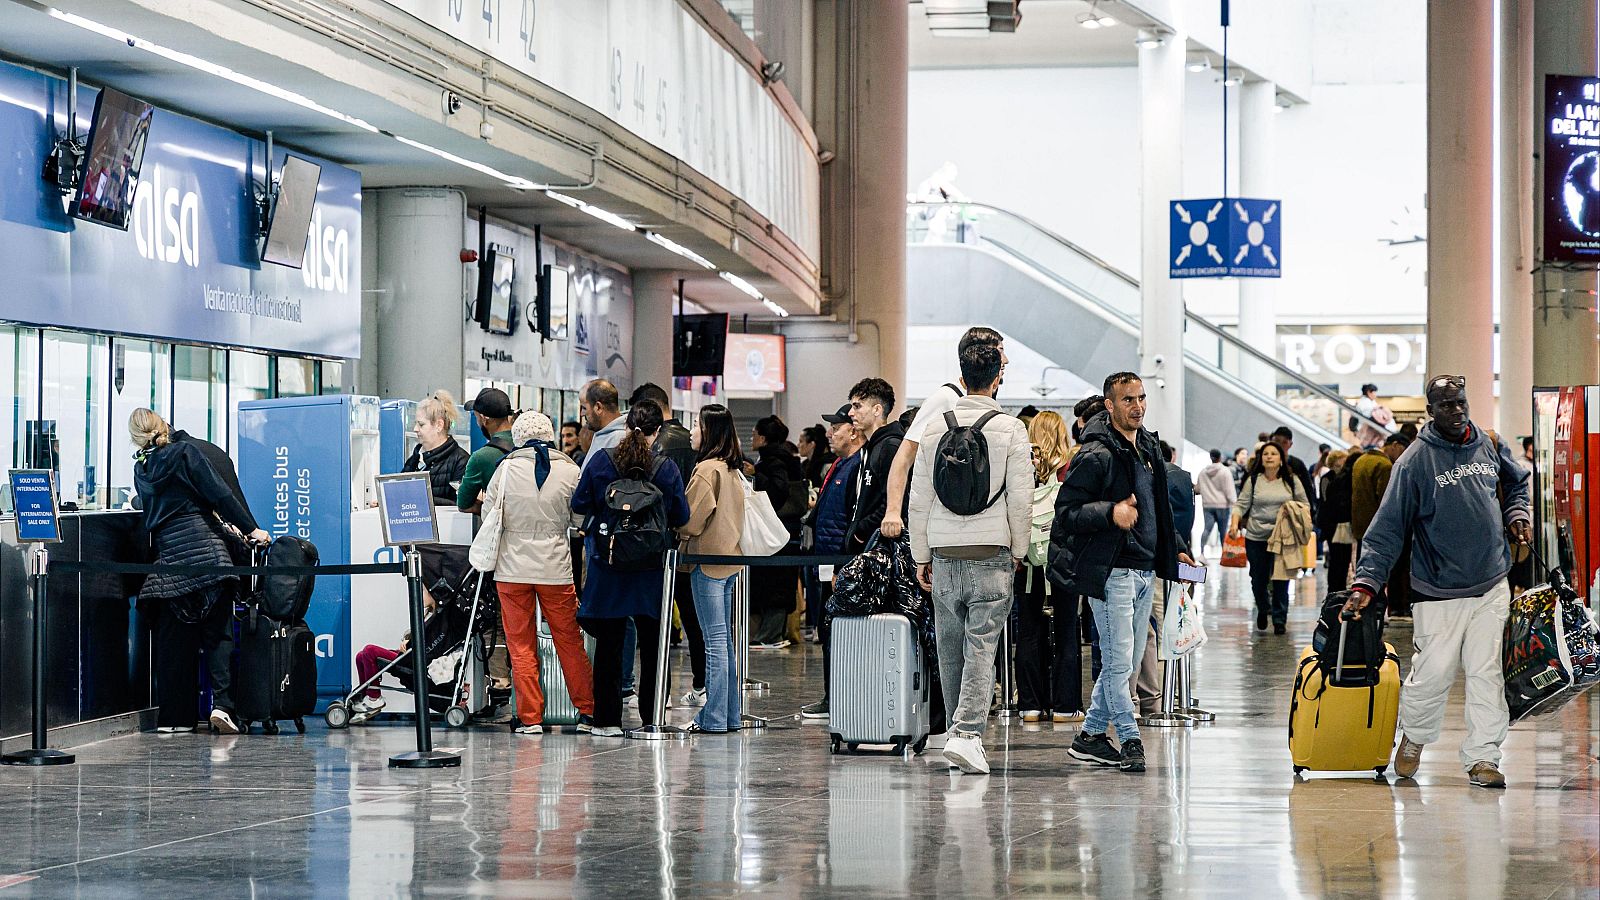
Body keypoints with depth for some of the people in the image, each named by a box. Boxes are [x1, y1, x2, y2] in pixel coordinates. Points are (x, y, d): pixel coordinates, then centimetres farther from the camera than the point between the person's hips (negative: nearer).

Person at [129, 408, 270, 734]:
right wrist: (250, 529, -2)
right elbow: (219, 493, -7)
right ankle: (221, 704, -14)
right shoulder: (185, 451, 0)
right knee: (218, 633, 0)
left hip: (168, 556, 4)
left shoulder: (141, 470, 14)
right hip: (206, 549, -4)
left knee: (173, 638, 7)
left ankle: (173, 717, 7)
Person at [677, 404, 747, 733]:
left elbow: (691, 518, -14)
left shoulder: (707, 469, -15)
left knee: (715, 640, -7)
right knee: (724, 640, 13)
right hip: (729, 558, 9)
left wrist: (674, 532, 6)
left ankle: (714, 718, -6)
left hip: (708, 559, -9)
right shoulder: (732, 470, 11)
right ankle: (729, 715, 16)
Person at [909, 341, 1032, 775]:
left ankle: (960, 736, 19)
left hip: (944, 556, 3)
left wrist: (922, 556, 14)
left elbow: (919, 501, 6)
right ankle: (967, 734, -17)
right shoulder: (1010, 430, -5)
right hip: (992, 555, -3)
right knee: (982, 649, -4)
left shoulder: (936, 429, 4)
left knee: (951, 651, 11)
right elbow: (1021, 501, -6)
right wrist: (1018, 551, 7)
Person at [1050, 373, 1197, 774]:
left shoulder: (1149, 449, 16)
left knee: (1127, 661, 11)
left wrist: (1176, 548, 22)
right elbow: (1066, 511, -15)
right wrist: (1110, 513, -29)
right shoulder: (1095, 455, -11)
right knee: (1119, 660, -8)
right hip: (1111, 571, -9)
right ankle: (1130, 741, -3)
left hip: (1145, 571, 9)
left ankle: (1091, 735, 19)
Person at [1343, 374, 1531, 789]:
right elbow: (1388, 526, -10)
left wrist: (1518, 514, 8)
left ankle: (1482, 757, 5)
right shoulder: (1416, 461, -9)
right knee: (1432, 673, -1)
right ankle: (1414, 738, 25)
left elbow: (1516, 483, 28)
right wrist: (1365, 582, -17)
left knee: (1487, 672, 0)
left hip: (1492, 587, 4)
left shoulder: (1491, 445, 6)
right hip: (1439, 593, -4)